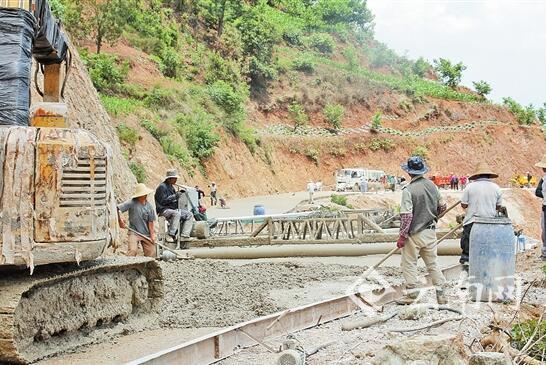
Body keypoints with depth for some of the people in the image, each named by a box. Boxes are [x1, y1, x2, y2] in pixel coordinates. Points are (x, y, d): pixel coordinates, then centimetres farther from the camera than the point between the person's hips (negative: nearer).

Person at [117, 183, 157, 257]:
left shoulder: (149, 206, 4)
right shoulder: (132, 203, -9)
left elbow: (150, 222, 6)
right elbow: (118, 209, -11)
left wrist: (152, 234, 2)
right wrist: (120, 220, -18)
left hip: (146, 234, 4)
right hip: (134, 232, -4)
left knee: (151, 254, 2)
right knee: (132, 251, -20)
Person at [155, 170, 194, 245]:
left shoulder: (171, 187, 19)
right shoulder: (162, 187, -10)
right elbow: (162, 201, -19)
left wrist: (179, 195, 7)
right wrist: (174, 196, -20)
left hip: (173, 209, 10)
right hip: (163, 210, -10)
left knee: (189, 215, -3)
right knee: (176, 214, -38)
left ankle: (184, 235, -10)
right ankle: (170, 235, -31)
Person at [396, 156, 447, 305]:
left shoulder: (408, 189, -18)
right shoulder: (432, 185, 1)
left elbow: (406, 215, -21)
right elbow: (442, 207, 12)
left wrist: (402, 236, -16)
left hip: (414, 233, -6)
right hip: (430, 231, 6)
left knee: (409, 263, 7)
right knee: (432, 263, 14)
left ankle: (411, 294, 12)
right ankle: (440, 294, 15)